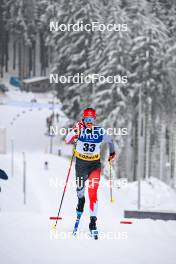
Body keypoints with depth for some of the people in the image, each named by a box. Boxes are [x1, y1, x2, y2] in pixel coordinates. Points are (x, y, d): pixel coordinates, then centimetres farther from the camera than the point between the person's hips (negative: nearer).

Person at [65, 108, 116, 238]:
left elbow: (110, 140, 12)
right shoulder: (80, 129, -13)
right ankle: (81, 200, 57)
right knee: (80, 189, 19)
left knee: (93, 192, -16)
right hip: (81, 163, 1)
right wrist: (75, 131, -41)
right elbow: (67, 141, -27)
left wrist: (112, 152, 23)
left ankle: (93, 221, -18)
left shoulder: (100, 132, -10)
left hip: (95, 164, -1)